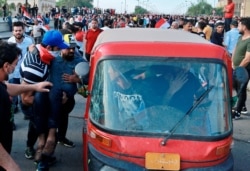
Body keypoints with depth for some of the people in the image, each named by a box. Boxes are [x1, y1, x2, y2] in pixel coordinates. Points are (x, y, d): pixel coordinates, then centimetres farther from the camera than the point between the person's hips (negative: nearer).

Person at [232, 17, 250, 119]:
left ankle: (237, 112, 10)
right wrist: (233, 63, 5)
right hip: (237, 68, 9)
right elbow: (235, 50, 14)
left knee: (241, 90, 1)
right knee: (237, 87, 20)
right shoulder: (241, 37, 5)